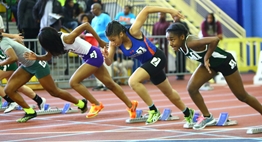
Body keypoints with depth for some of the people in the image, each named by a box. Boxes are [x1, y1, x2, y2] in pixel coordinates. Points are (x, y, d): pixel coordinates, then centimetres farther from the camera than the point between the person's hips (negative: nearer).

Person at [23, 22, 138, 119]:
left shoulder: (67, 39, -29)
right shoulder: (57, 41, -4)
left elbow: (86, 25, -32)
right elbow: (47, 57, 5)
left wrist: (100, 41, -23)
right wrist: (36, 57, -15)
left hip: (93, 56, -9)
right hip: (90, 58, 9)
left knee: (74, 82, -13)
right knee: (110, 84, 18)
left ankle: (96, 105, 0)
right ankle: (131, 105, 32)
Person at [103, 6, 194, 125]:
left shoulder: (133, 32, -31)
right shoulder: (114, 44, -15)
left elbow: (146, 10, -28)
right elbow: (109, 62, -7)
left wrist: (170, 11, -24)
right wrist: (106, 57, -31)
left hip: (157, 58, -7)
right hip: (148, 63, 7)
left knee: (133, 81, -26)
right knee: (168, 92, 23)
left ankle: (153, 110, -12)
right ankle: (188, 113, 47)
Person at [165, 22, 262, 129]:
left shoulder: (191, 43, -38)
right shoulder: (179, 45, -14)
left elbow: (215, 40, -50)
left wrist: (206, 58, -37)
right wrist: (205, 60, -4)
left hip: (224, 61, -7)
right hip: (209, 63, 7)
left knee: (242, 96, 7)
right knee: (191, 88, -5)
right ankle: (207, 117, 14)